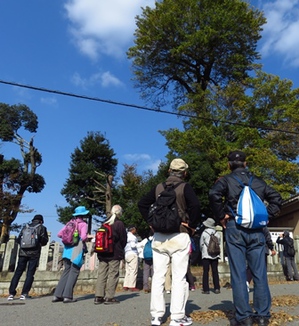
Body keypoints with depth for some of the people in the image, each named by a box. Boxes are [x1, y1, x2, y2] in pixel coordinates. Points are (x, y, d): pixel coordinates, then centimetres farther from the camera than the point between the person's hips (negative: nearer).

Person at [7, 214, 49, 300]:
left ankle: (11, 293, 4)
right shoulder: (42, 228, 4)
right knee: (30, 274, 3)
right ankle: (24, 294, -3)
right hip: (34, 253, -3)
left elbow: (18, 239, 12)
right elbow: (45, 241, 4)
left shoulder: (25, 227, 13)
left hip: (23, 252, 3)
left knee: (18, 272, 8)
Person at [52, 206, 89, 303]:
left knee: (66, 271, 14)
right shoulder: (83, 224, -6)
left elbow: (59, 234, 7)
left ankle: (57, 295, 12)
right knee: (74, 272, 2)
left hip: (67, 249, 6)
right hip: (77, 250, -6)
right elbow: (83, 237, -18)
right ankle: (67, 296, 0)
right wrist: (84, 241, 3)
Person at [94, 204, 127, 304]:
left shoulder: (104, 223, 6)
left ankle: (98, 296, 11)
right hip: (114, 254, -5)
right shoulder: (119, 224, -8)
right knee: (113, 274, 1)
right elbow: (123, 239, -4)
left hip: (102, 253, 5)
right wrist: (120, 250, 12)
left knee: (101, 274, 9)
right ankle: (109, 297, 2)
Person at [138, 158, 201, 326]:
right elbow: (195, 205, -19)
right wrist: (192, 226, -7)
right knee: (179, 277, 2)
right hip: (180, 236, -4)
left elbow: (142, 204, 8)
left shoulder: (158, 188, 9)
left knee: (158, 276, 9)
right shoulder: (185, 187, -4)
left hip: (159, 236, 4)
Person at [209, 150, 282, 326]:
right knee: (260, 272, 7)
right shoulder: (258, 181, 14)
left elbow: (214, 195, -17)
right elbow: (276, 197, 11)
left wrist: (220, 217, -6)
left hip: (235, 228, -3)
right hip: (256, 230, 3)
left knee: (238, 273, 0)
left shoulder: (226, 180, 2)